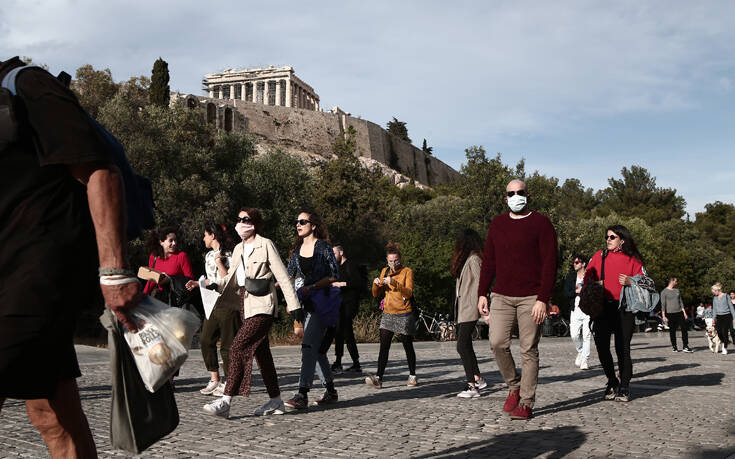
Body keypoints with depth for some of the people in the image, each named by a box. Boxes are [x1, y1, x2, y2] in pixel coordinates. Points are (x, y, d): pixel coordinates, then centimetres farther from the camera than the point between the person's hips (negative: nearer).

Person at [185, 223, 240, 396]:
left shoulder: (228, 256, -10)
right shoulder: (209, 256, 16)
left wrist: (219, 262, -19)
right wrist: (197, 284, 14)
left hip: (227, 304, -9)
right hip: (212, 304, 9)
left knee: (227, 345, -2)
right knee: (205, 341, 6)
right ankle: (214, 380, 16)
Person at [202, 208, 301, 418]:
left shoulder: (265, 245, -6)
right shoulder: (238, 249, 16)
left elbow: (283, 277, -8)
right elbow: (230, 279, 17)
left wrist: (294, 308, -13)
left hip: (262, 307, -8)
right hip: (245, 305, 8)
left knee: (238, 347, -16)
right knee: (261, 352, 10)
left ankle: (226, 401, -15)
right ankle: (276, 400, 19)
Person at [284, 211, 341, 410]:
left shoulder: (323, 247, -7)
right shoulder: (297, 249, 13)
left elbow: (334, 275, -10)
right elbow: (290, 275, 16)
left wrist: (311, 287, -16)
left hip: (320, 302, -7)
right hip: (303, 302, 7)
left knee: (309, 346, -15)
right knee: (317, 348, 10)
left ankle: (302, 395, -18)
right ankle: (331, 391, 21)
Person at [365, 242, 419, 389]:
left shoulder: (407, 272, -4)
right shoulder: (385, 271, 10)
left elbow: (409, 292, -18)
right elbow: (376, 294, 11)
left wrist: (394, 283, -30)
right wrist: (376, 284, -10)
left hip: (404, 315, -3)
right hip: (387, 314, 4)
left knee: (408, 347, 7)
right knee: (384, 347, -7)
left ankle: (413, 376, 22)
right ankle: (378, 378, -13)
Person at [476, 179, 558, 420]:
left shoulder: (541, 223, -1)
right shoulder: (497, 224, 13)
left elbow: (550, 263, -6)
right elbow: (489, 261, 15)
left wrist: (542, 299, -13)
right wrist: (482, 294, 7)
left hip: (531, 298, -4)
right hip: (501, 296, 4)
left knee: (529, 350, 0)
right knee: (497, 343, -8)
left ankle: (526, 403, 8)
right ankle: (514, 386, 16)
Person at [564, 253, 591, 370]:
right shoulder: (570, 277, 14)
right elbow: (566, 293, 7)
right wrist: (576, 291, -8)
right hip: (576, 309, 4)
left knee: (587, 336, -7)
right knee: (574, 335, -2)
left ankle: (585, 361, 1)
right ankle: (580, 352, 27)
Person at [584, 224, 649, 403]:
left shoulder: (632, 259, 5)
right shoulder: (599, 256, 12)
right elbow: (588, 278, 17)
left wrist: (630, 282, -12)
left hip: (623, 308, -3)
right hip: (602, 307, 3)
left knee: (622, 348, -5)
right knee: (602, 346, 0)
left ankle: (624, 387, 8)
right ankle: (612, 382, 19)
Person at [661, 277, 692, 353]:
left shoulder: (677, 290, 13)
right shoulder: (664, 292, -2)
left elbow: (680, 302, 15)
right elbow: (663, 304, -4)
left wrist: (684, 312, 8)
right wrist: (663, 316, -10)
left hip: (679, 312, 4)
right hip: (670, 314, -4)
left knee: (684, 329, -4)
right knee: (672, 331, 2)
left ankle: (685, 347, 0)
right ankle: (674, 347, 13)